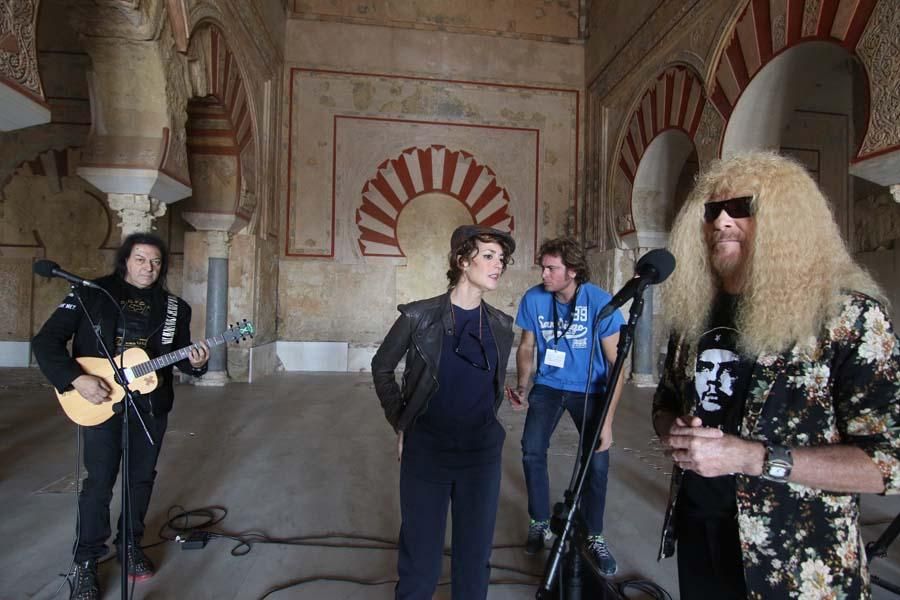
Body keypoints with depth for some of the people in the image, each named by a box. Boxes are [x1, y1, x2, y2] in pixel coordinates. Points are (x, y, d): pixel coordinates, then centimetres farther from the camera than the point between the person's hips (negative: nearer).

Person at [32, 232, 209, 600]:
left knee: (141, 478, 13)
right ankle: (85, 563, 18)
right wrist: (77, 379, -21)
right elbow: (46, 341, -9)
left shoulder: (173, 307, 4)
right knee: (99, 483, 1)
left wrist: (195, 362, -13)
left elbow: (180, 355, 10)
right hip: (99, 402, -3)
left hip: (151, 405, 4)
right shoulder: (92, 294, -6)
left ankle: (130, 545, 33)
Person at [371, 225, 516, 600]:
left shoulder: (501, 326, 1)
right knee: (421, 553, 11)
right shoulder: (419, 317, -10)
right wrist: (401, 424, 2)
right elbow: (382, 368, 3)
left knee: (475, 553, 16)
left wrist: (486, 425, 12)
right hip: (425, 451, -3)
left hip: (482, 454, 3)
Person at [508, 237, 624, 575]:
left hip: (589, 389, -2)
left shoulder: (600, 302, -21)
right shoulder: (533, 299, -13)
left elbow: (616, 364, -17)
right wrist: (522, 386, -14)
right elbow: (527, 347, 2)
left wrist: (607, 421, -22)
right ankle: (540, 523, 16)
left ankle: (595, 536, 18)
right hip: (548, 385, 2)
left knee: (597, 461, -7)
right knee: (532, 451, -9)